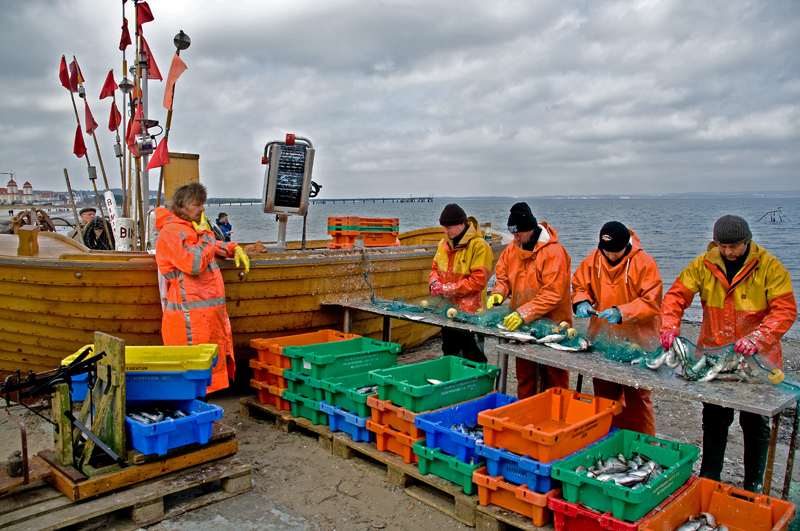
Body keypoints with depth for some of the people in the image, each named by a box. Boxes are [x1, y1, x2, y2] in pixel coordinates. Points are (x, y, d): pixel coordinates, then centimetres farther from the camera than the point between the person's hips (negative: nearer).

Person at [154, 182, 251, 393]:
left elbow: (214, 245, 38)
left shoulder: (193, 228, 19)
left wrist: (235, 249, 21)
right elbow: (194, 265, -24)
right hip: (189, 314, -10)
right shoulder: (172, 232, -12)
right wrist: (204, 237, -12)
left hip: (209, 310, 10)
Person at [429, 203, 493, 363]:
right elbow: (435, 268, 20)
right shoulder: (444, 243, 9)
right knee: (450, 354, 19)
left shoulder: (478, 245, -15)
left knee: (473, 358, 2)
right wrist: (435, 282, -3)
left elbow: (478, 280, -19)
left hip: (470, 312, -7)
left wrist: (447, 288, -19)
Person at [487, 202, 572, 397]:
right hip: (521, 323, 6)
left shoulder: (554, 252, -18)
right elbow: (503, 275, 13)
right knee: (524, 375, 16)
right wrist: (499, 293, -8)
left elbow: (553, 293, -24)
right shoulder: (513, 247, 4)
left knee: (554, 379, 5)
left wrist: (524, 313, -28)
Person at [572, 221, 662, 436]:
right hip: (602, 339, 5)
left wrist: (622, 312, -27)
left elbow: (651, 302, -16)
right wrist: (582, 302, -9)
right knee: (604, 395, 15)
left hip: (636, 341, -4)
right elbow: (579, 285, 12)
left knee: (637, 398, 4)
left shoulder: (644, 263, -13)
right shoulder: (593, 260, 0)